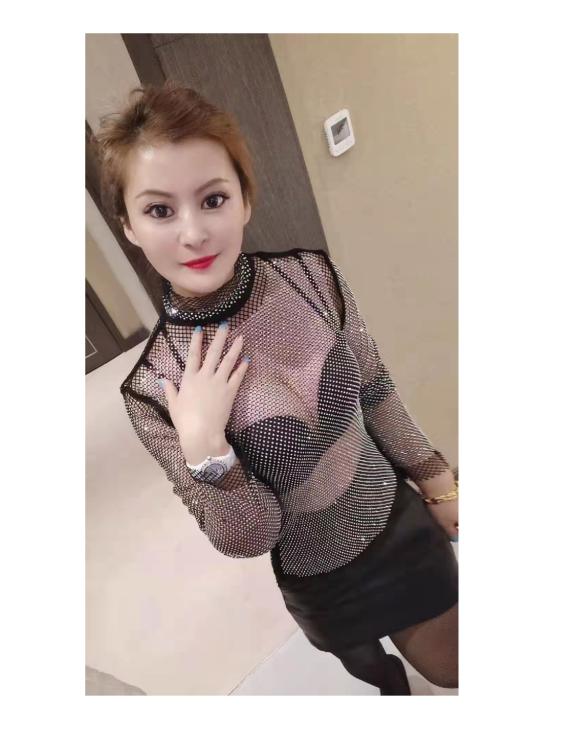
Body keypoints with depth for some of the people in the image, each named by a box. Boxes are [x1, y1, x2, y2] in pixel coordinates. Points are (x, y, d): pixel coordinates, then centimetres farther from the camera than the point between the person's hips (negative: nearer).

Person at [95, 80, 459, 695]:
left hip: (401, 524, 3)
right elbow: (247, 539, -17)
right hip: (321, 583, -2)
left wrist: (436, 481, 6)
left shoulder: (313, 274, -19)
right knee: (379, 675, 27)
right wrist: (203, 447, -34)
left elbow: (375, 391, -4)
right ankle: (385, 674, 61)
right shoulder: (154, 388, -24)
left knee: (452, 665, 28)